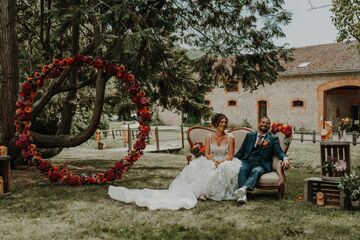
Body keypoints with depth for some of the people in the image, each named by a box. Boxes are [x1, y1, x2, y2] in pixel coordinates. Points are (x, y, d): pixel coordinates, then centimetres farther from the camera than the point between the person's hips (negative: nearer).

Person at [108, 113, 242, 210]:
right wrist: (214, 161, -20)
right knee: (197, 168, -30)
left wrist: (221, 162, -20)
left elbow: (230, 156, -2)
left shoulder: (230, 138, 4)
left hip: (225, 164, -1)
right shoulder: (209, 137, 7)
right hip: (211, 162, 1)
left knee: (225, 169, -35)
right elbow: (207, 154, 0)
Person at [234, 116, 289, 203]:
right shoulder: (250, 135, 22)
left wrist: (285, 158, -20)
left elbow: (279, 151, 3)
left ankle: (244, 188, -60)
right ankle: (243, 194, -49)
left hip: (261, 164, -1)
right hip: (247, 162, 1)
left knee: (257, 171, -36)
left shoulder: (273, 139, 17)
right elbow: (241, 151, 20)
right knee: (242, 169, -33)